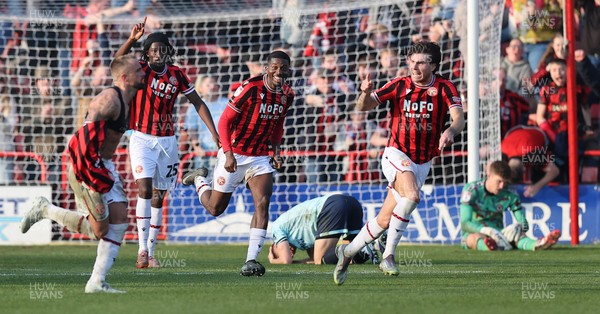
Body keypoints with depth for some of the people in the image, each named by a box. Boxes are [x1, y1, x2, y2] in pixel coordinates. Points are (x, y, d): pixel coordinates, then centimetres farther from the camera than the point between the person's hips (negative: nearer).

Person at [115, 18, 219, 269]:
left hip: (167, 141, 4)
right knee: (145, 189, -20)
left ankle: (150, 254, 15)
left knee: (158, 198, 7)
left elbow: (197, 103, 9)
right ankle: (142, 248, -20)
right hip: (142, 139, -4)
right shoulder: (140, 69, -7)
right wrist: (132, 40, -44)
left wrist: (214, 134, 3)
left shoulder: (177, 75, 2)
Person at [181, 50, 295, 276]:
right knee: (215, 208, 8)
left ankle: (251, 261, -15)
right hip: (235, 155, -4)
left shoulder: (287, 95, 0)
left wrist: (276, 151, 7)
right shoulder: (250, 88, -20)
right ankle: (199, 179, 42)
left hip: (260, 157, 4)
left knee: (263, 203, -16)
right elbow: (225, 121, -15)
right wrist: (228, 154, -22)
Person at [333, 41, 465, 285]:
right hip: (397, 154, -3)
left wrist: (450, 131, -41)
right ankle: (389, 254, -24)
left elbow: (458, 118, -18)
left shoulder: (445, 88, -4)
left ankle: (347, 252, 26)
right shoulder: (399, 85, -3)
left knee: (384, 220, 7)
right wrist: (366, 93, -28)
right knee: (411, 196, -32)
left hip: (423, 163, 3)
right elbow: (364, 107, -5)